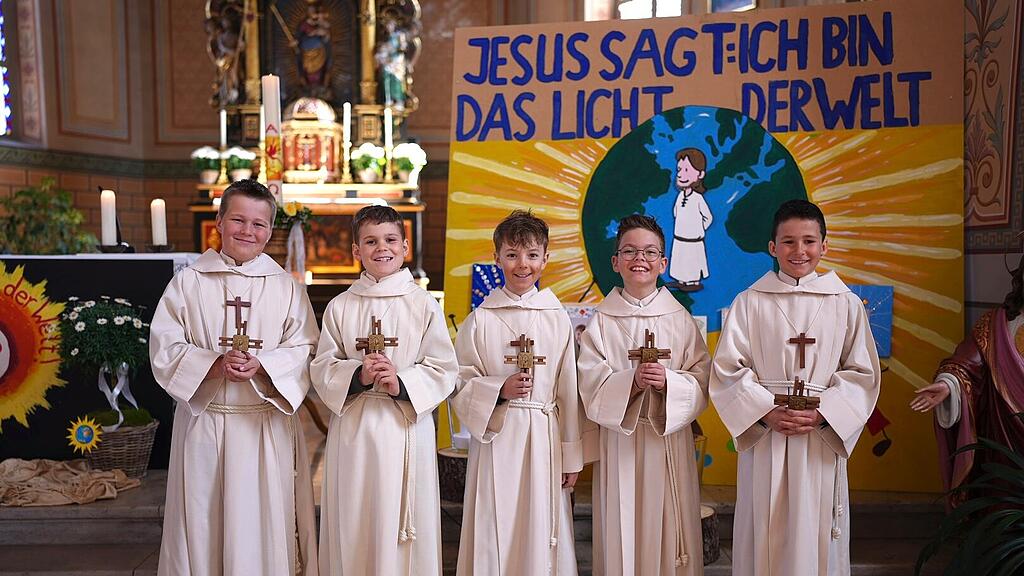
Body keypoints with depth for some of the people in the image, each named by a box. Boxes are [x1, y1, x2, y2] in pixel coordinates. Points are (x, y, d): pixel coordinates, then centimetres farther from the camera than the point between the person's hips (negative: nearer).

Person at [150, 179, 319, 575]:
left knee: (265, 524, 4)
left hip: (268, 426, 0)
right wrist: (214, 364, -17)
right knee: (203, 522, 5)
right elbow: (164, 348, -1)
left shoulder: (286, 286, 5)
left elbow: (304, 349, 0)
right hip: (203, 422, 0)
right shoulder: (188, 283, 4)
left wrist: (261, 365, -18)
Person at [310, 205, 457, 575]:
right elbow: (322, 369, 4)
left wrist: (400, 382, -16)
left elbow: (443, 370, -2)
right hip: (353, 428, 2)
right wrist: (358, 375, -14)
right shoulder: (339, 307, 5)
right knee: (351, 526, 8)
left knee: (400, 526, 3)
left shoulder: (424, 305, 0)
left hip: (407, 427, -2)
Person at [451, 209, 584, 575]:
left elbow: (568, 391, 6)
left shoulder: (558, 318, 3)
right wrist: (500, 390, -16)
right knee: (495, 534, 3)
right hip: (495, 436, -1)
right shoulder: (481, 319, -1)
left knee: (541, 533, 6)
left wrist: (571, 457, 7)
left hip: (544, 436, 1)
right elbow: (460, 383, 2)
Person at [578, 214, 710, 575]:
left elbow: (702, 382, -1)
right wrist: (631, 383, -21)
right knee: (622, 531, 4)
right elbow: (591, 386, -5)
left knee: (667, 532, 5)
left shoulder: (681, 320, 3)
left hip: (669, 442, 1)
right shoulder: (601, 322, 2)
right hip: (619, 441, 0)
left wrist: (669, 382, -19)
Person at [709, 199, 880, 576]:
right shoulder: (750, 302, 2)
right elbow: (727, 370, -1)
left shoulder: (846, 304, 4)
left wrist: (822, 414, -10)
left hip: (822, 440, 1)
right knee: (765, 535, 4)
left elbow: (862, 373, 3)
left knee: (816, 536, 6)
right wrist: (766, 413, -14)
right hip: (764, 435, 0)